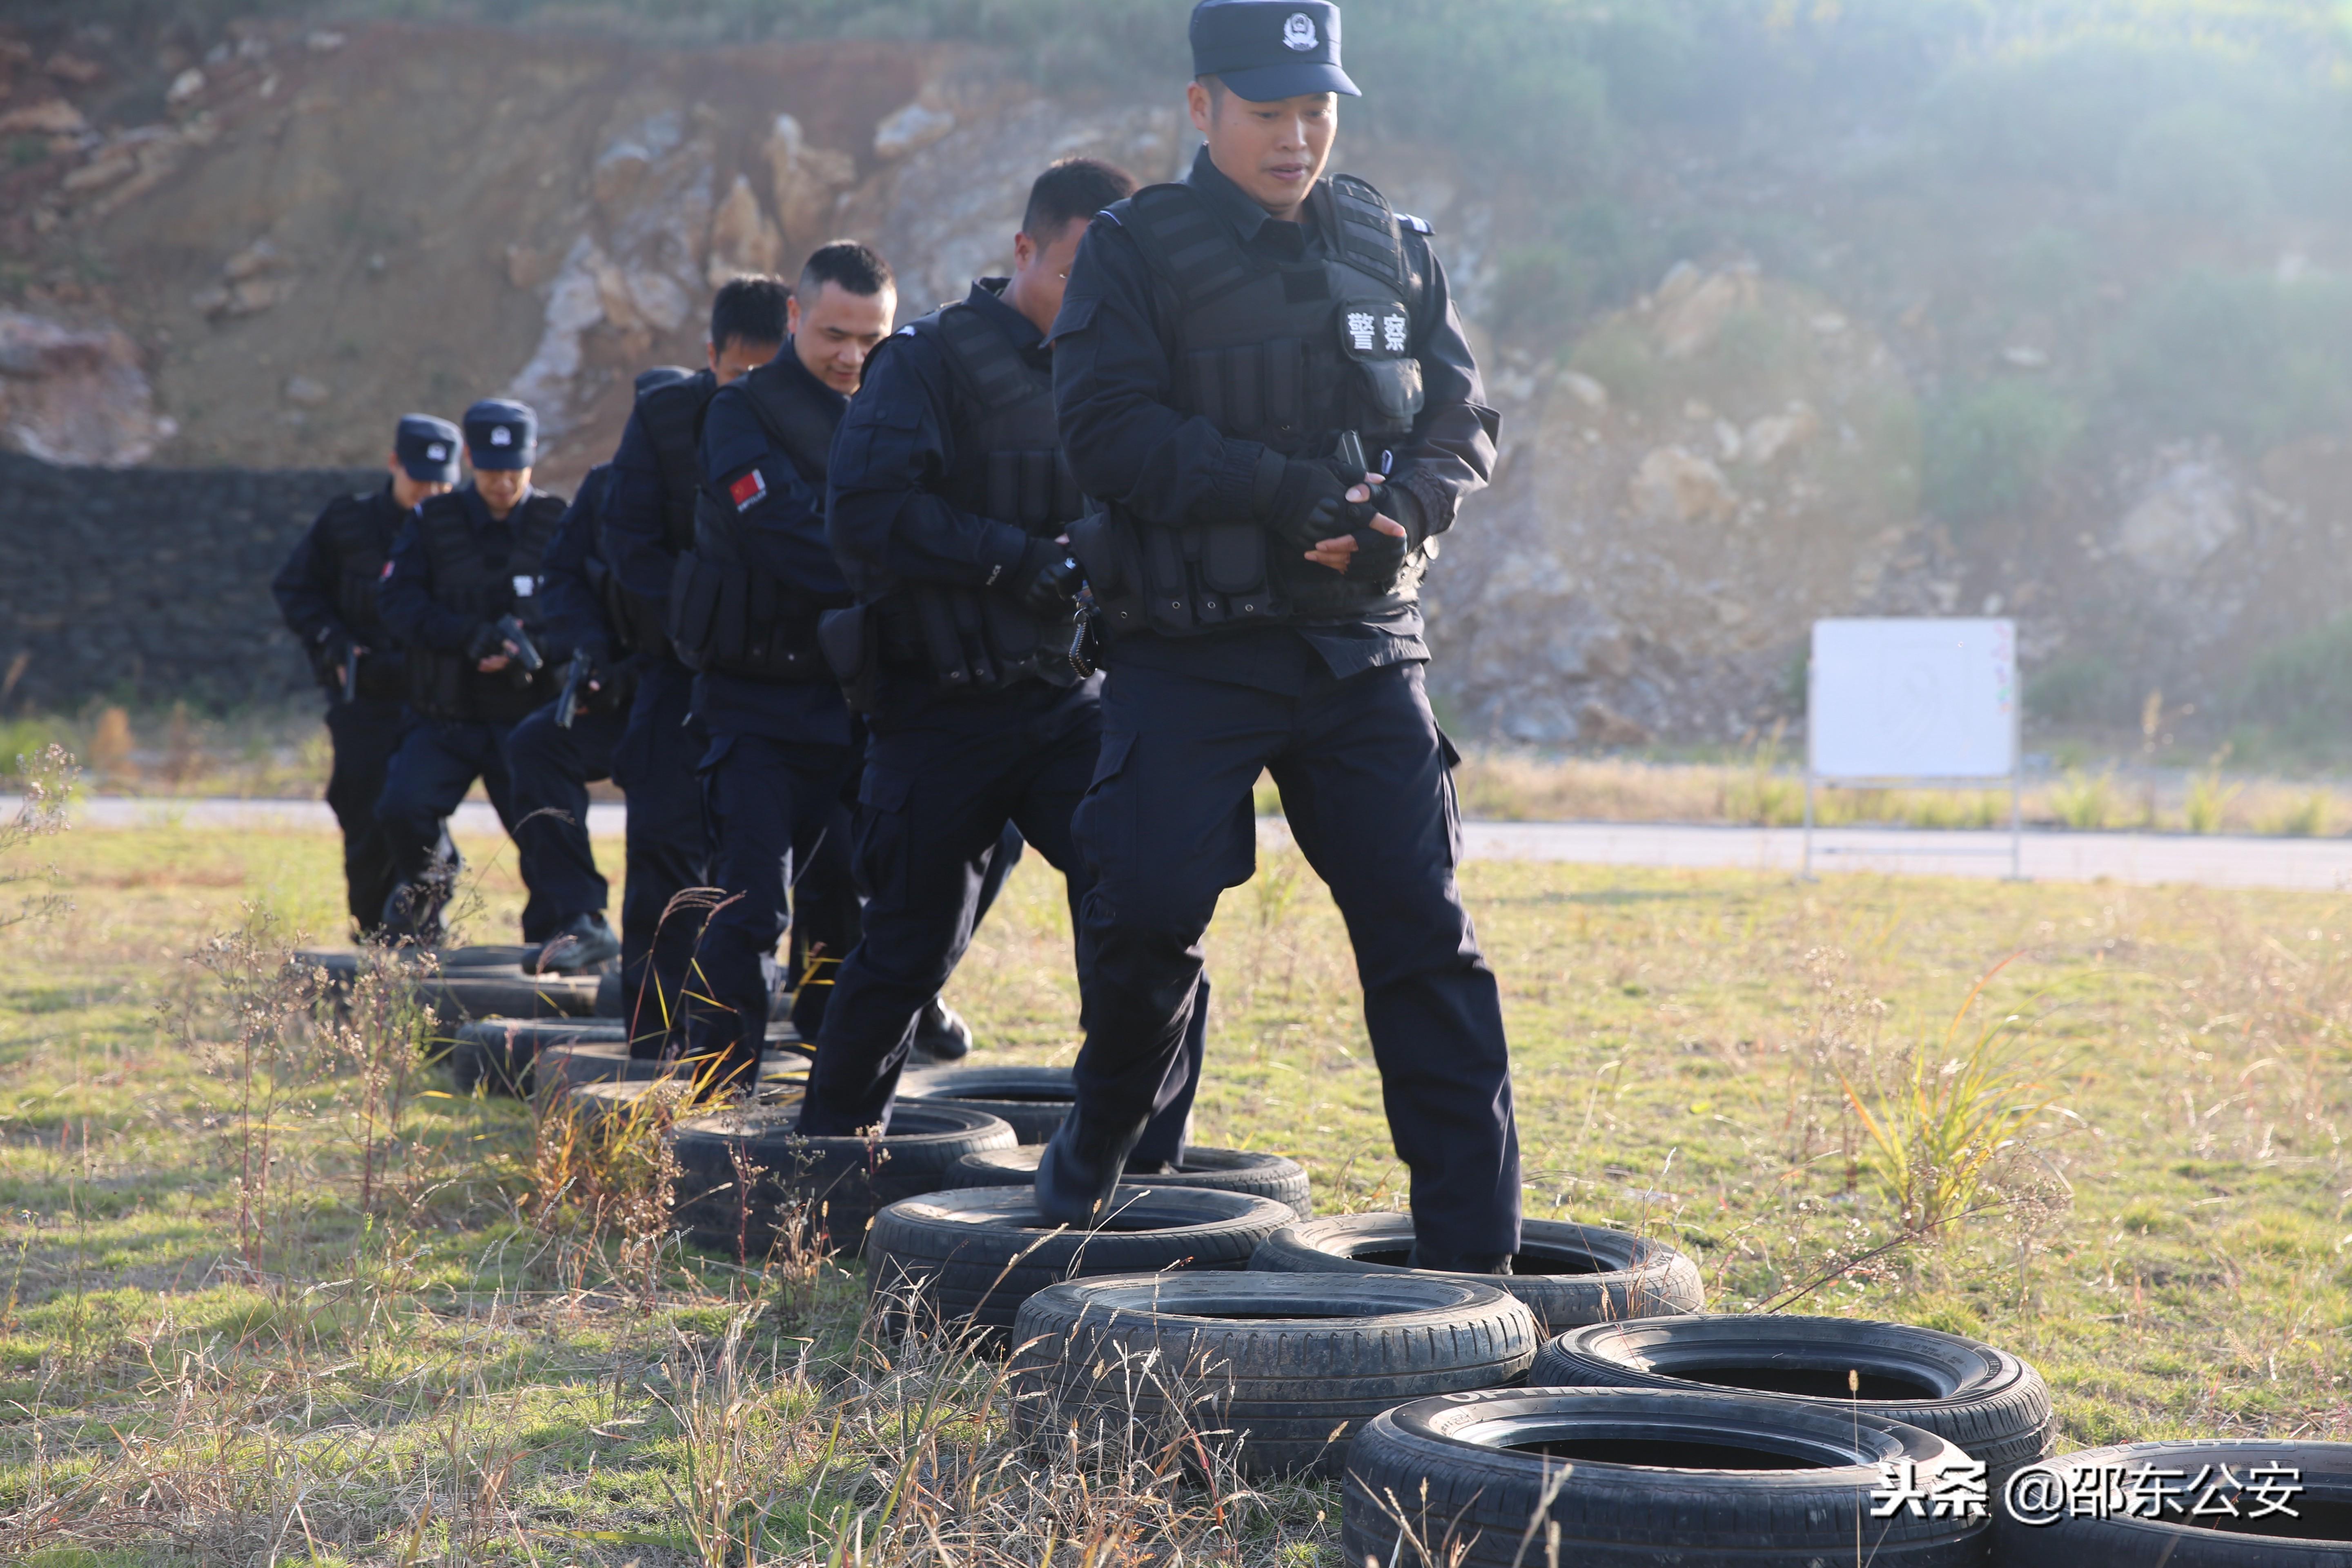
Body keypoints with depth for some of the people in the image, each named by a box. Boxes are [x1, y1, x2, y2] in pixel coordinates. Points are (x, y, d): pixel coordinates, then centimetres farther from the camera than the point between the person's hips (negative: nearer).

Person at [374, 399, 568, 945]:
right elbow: (399, 601, -6)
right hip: (446, 719, 1)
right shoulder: (433, 522, 4)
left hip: (526, 719, 0)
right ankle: (426, 878, 14)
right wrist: (470, 637, -20)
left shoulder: (557, 526, 2)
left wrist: (527, 646, -24)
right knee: (402, 808, -19)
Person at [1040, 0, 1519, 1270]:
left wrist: (1405, 506, -12)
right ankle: (1090, 1159, 18)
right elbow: (1109, 434, -13)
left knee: (1421, 928, -4)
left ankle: (1475, 1252, 0)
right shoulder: (1136, 251, -2)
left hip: (1361, 652, 3)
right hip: (1187, 650, -3)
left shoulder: (1392, 250, 11)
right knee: (1147, 907, -10)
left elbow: (1461, 420, 11)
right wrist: (1285, 492, -23)